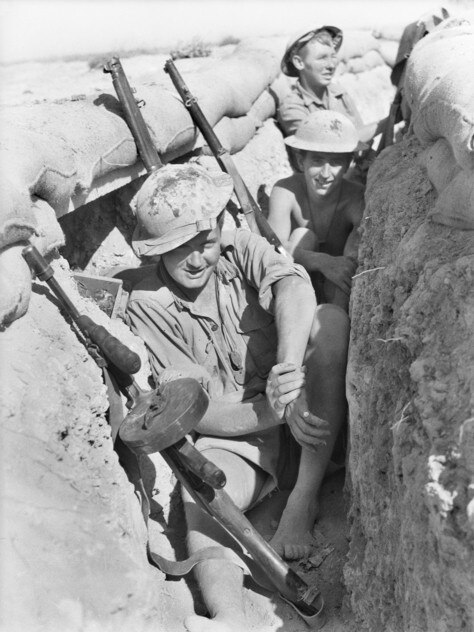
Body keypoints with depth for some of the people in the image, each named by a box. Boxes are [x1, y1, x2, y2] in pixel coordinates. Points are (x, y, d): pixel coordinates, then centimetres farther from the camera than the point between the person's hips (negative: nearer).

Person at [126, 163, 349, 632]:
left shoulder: (242, 250, 1)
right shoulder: (147, 305, -5)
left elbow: (294, 287, -22)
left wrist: (289, 366, -43)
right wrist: (273, 411, -29)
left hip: (308, 418, 2)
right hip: (232, 434, -1)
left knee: (331, 319, -23)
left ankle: (303, 497, -22)